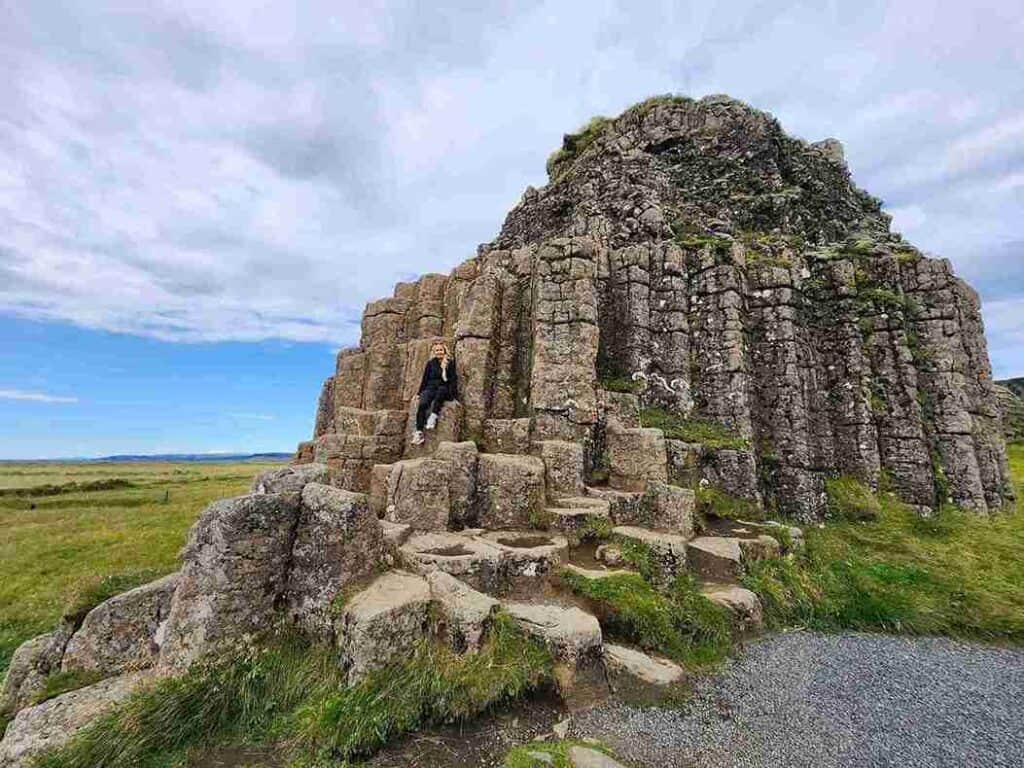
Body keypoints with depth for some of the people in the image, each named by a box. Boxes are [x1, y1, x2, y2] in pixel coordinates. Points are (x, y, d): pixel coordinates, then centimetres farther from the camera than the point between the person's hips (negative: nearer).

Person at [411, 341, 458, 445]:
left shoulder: (450, 363, 10)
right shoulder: (430, 363, 15)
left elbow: (453, 380, 5)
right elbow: (425, 379, 16)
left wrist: (452, 393, -9)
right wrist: (420, 393, 7)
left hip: (444, 390, -1)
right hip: (430, 388, 1)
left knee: (441, 390, -39)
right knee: (423, 403, -30)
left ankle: (433, 417, -44)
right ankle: (419, 432, -37)